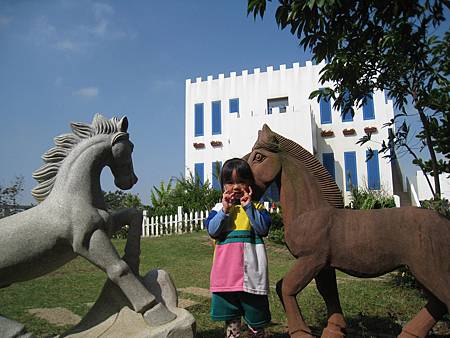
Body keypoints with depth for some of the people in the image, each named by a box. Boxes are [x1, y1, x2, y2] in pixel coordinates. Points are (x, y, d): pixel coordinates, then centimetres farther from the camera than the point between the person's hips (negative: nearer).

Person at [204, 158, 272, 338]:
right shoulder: (219, 208, 5)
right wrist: (225, 210, -16)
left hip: (251, 270, -1)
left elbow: (263, 229, -12)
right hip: (226, 271, 2)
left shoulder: (257, 207, 2)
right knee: (230, 316, 15)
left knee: (255, 316, 12)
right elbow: (212, 230, -8)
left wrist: (248, 207, -14)